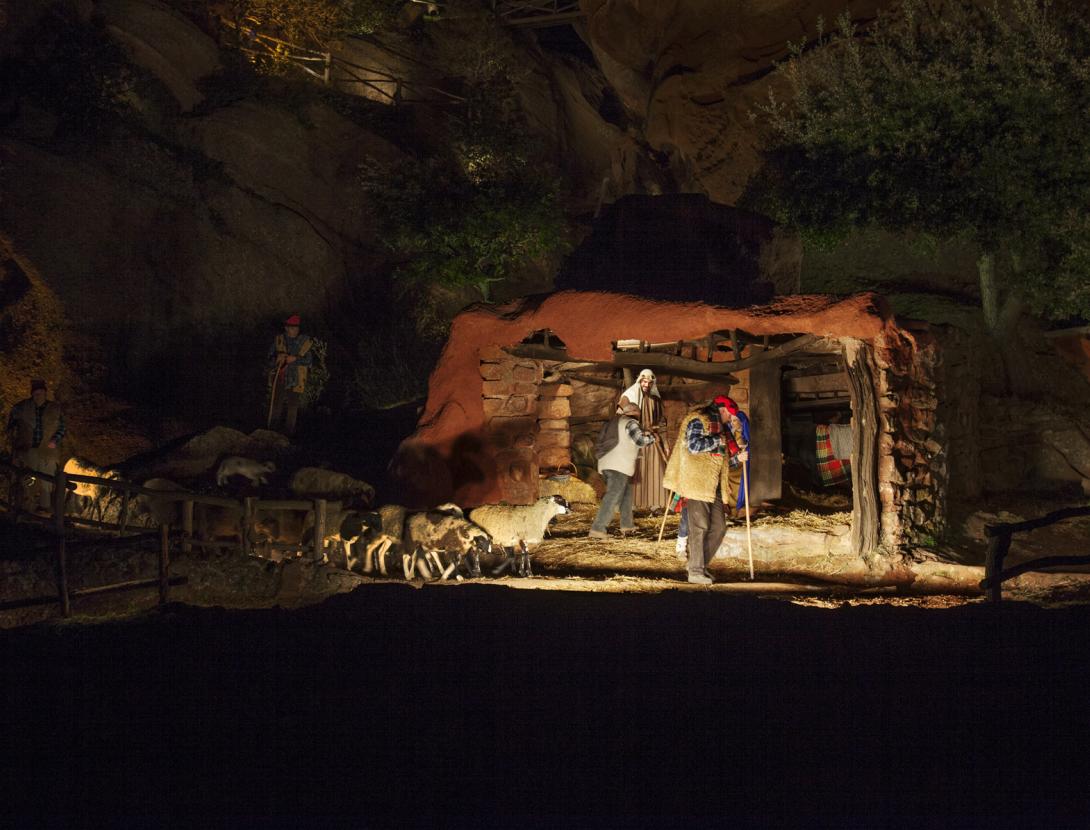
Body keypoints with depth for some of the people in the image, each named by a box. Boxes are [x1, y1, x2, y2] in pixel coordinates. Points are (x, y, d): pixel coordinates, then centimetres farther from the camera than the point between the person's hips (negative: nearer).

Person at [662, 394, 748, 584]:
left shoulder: (721, 428, 22)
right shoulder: (698, 420, -6)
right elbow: (694, 445, -22)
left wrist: (737, 458, 11)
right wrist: (718, 440, -12)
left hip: (713, 486, 9)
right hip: (696, 482, -9)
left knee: (719, 527, 6)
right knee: (700, 525, -9)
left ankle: (701, 564, 17)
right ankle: (695, 571, -6)